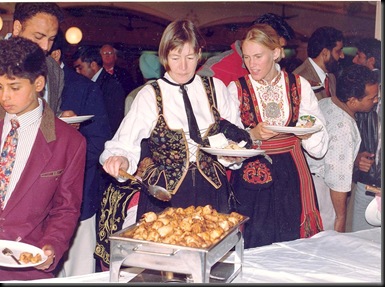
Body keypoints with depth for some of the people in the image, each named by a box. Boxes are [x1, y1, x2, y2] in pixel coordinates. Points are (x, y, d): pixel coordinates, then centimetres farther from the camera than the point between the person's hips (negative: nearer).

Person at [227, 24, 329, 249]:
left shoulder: (300, 86, 5)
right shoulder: (236, 89, 1)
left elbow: (320, 145, 5)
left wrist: (307, 134, -16)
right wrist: (253, 135, -22)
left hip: (291, 178, 2)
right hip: (251, 179, -1)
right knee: (252, 247, -1)